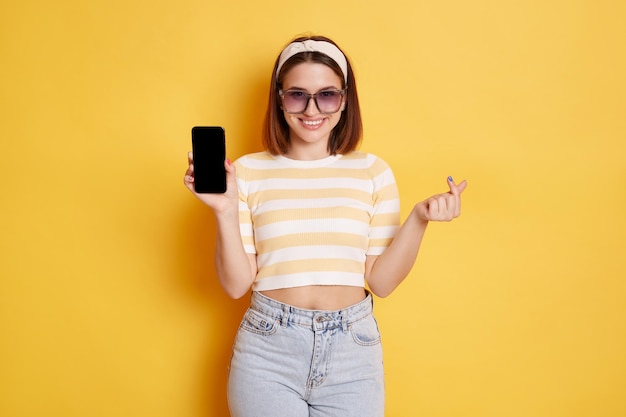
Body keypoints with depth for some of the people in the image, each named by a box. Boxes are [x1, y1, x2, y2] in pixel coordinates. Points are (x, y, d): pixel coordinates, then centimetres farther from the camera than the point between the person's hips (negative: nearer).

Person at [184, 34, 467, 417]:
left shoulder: (373, 172, 0)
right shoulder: (249, 171, -3)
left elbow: (381, 282, 0)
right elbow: (237, 285, -3)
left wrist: (419, 220, -12)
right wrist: (226, 212, -16)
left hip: (353, 349, 1)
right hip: (267, 347, -1)